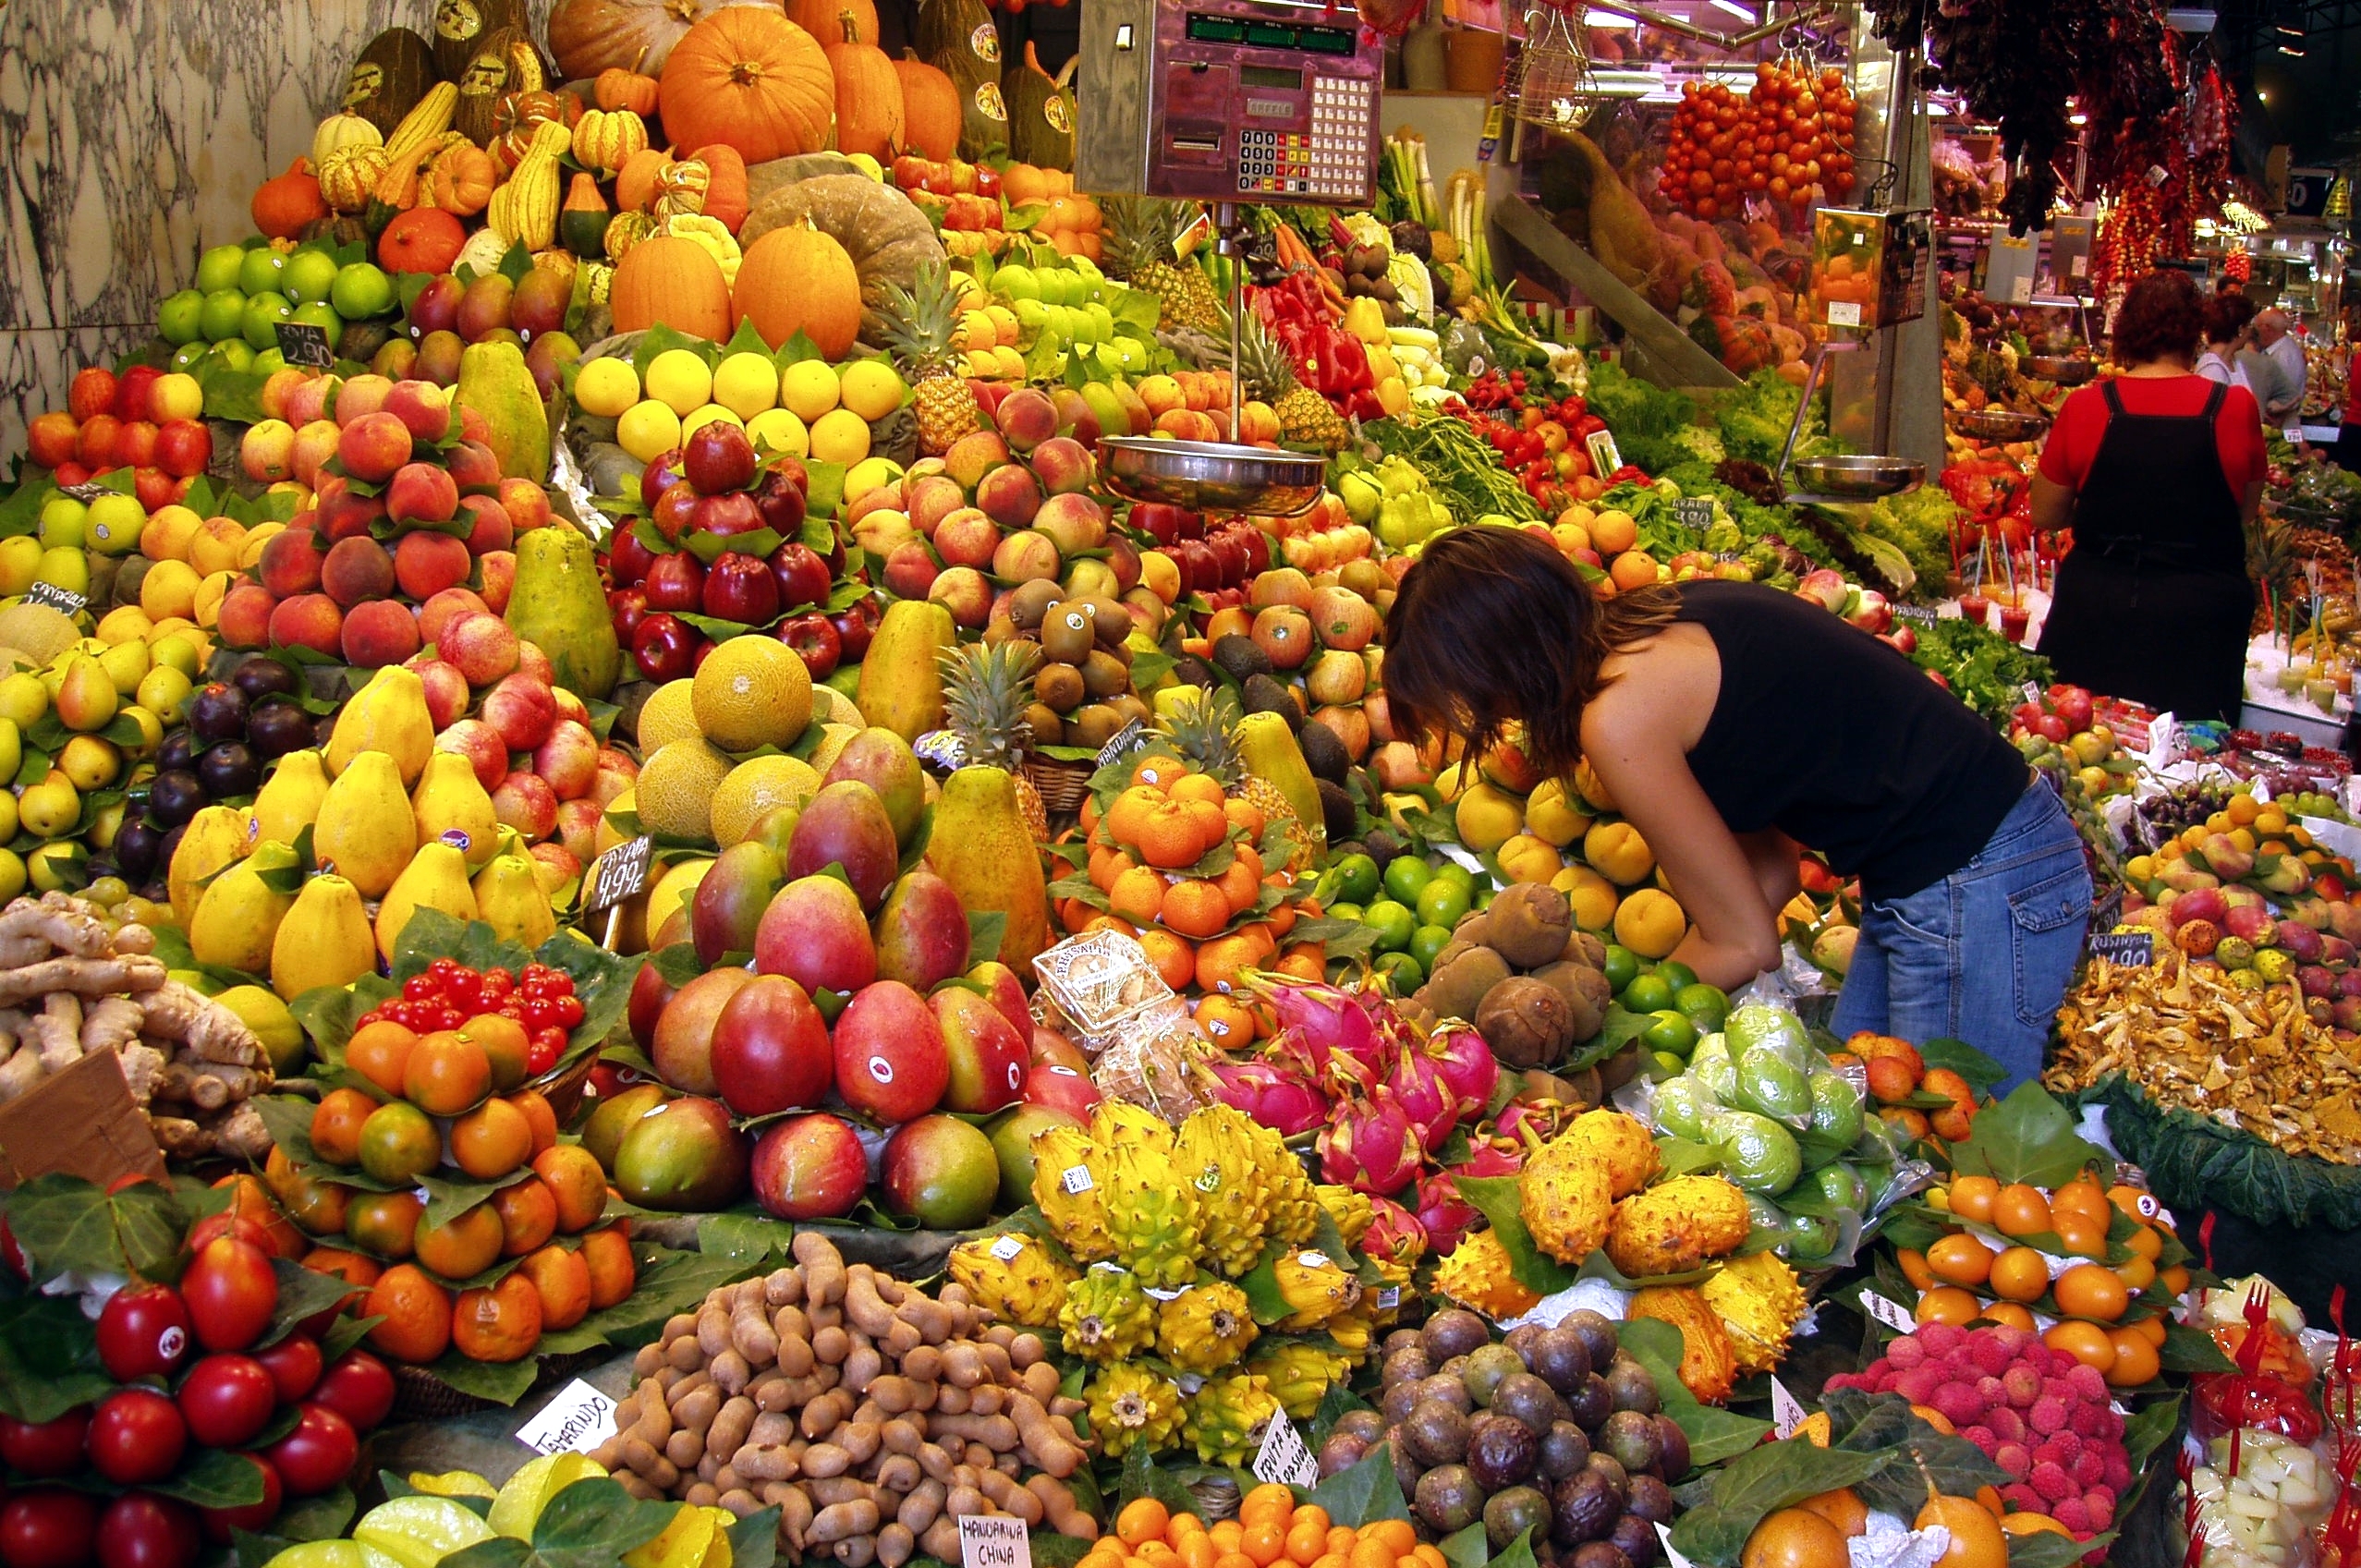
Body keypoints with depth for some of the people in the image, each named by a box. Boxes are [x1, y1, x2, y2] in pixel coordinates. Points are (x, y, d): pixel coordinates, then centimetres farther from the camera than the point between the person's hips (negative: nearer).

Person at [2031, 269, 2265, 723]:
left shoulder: (2085, 407, -6)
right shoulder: (2236, 408, -6)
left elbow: (2045, 516, 4)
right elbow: (2246, 513, 8)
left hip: (2094, 608, 0)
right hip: (2199, 616, 0)